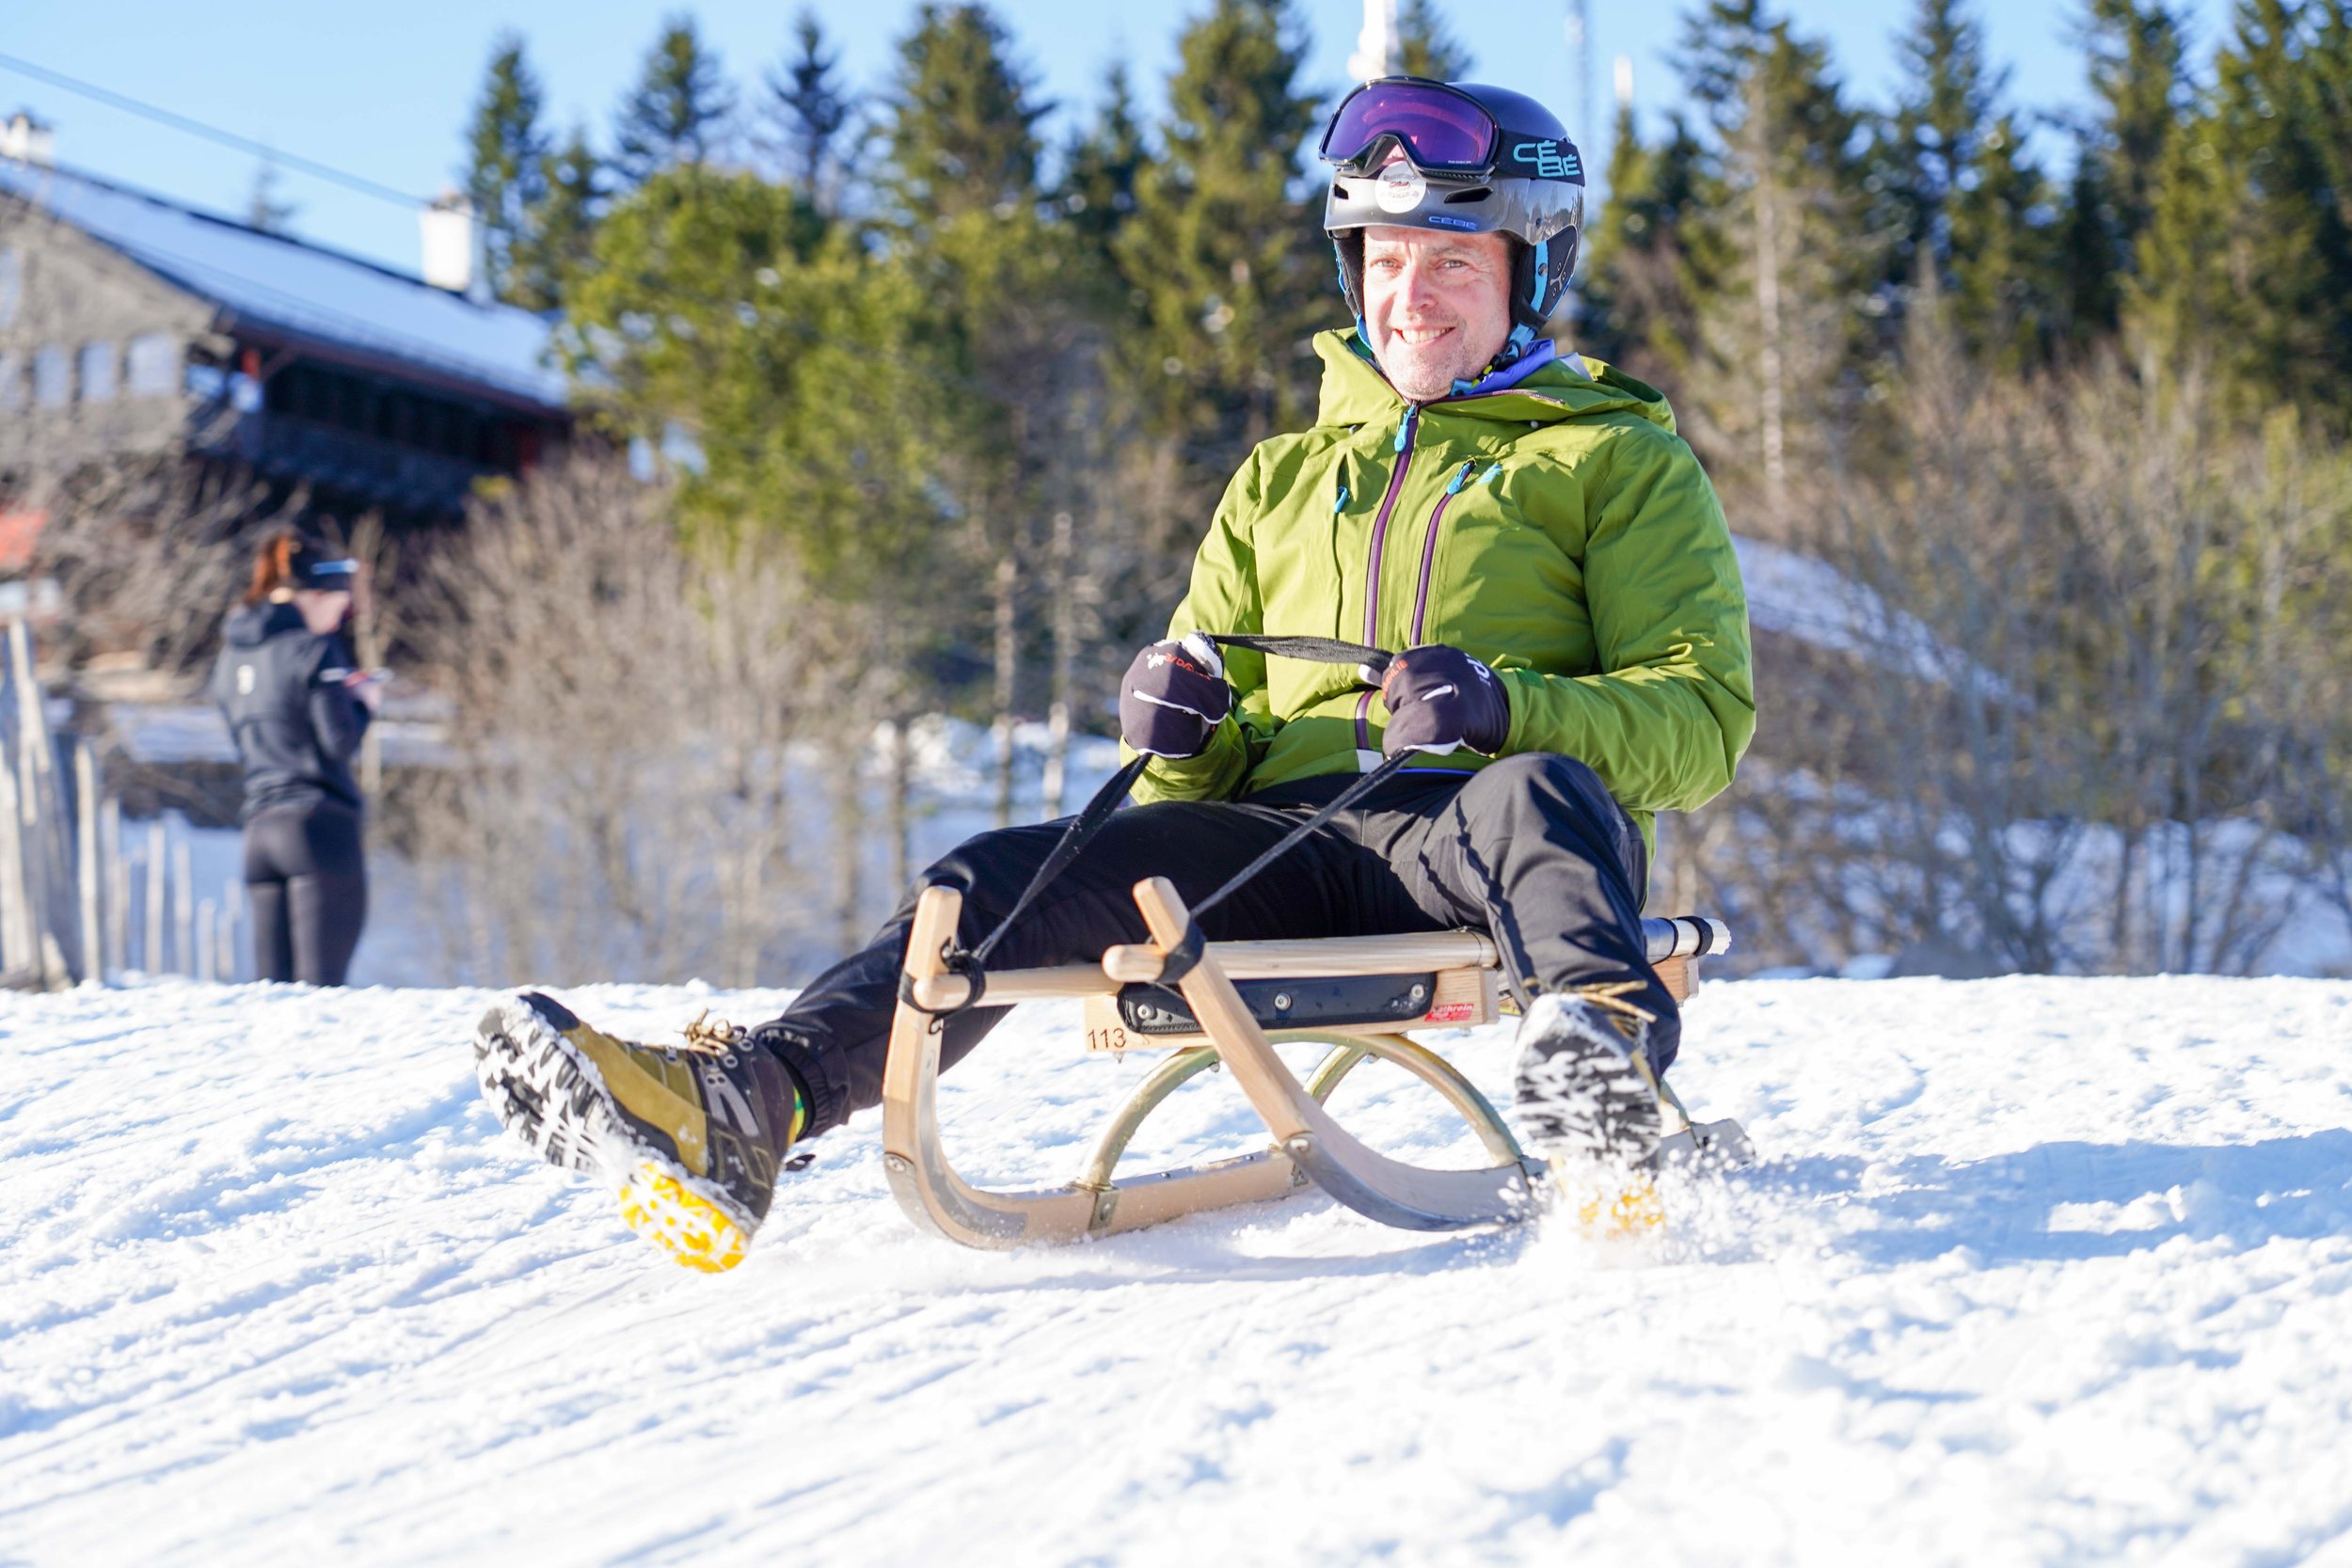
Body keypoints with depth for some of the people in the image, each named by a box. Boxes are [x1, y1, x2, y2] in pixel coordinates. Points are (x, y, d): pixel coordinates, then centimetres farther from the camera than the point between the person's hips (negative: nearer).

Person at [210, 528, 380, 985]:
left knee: (272, 984, 5)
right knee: (322, 982, -8)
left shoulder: (231, 656, 16)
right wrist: (365, 702, 7)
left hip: (259, 827, 7)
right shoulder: (312, 649, -7)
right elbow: (339, 741, -12)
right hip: (320, 825, -7)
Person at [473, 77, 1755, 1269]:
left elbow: (1704, 717, 4)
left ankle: (1600, 1061, -72)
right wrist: (1181, 727, 1)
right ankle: (744, 1107, -39)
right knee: (1010, 879, -20)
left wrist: (1506, 707, -16)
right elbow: (1209, 764, 28)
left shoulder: (1624, 462, 16)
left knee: (1538, 795, -40)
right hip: (1289, 839, 4)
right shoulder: (1282, 483, 30)